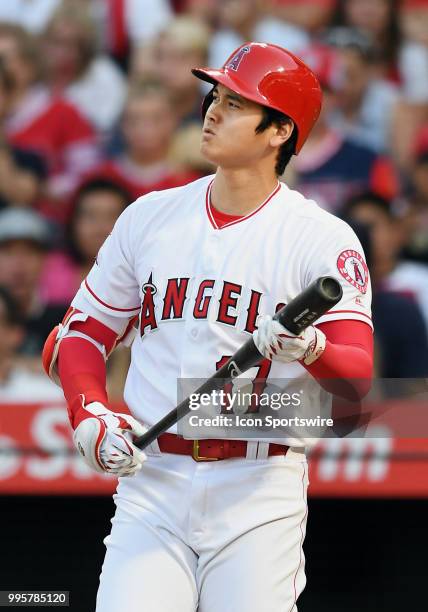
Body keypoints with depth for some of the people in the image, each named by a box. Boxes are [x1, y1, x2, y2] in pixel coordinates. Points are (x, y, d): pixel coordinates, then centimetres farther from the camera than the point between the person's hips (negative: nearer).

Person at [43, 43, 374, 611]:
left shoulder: (323, 238, -3)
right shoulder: (149, 217, 10)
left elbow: (359, 377, -14)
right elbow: (82, 331, 16)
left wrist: (311, 348, -36)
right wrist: (90, 416, -3)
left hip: (261, 491, -3)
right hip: (151, 483, 3)